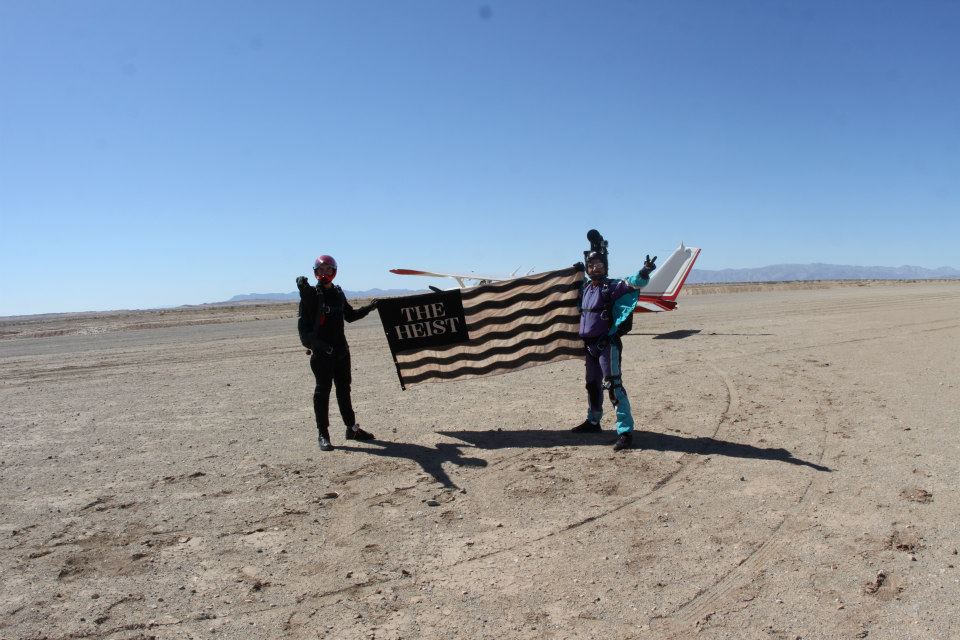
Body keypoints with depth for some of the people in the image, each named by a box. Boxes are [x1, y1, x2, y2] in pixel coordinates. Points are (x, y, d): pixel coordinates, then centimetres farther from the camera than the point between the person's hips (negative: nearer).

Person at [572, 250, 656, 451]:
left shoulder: (612, 287, -11)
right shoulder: (586, 287, 10)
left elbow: (632, 283, -31)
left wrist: (644, 272, -49)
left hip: (607, 344, -8)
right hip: (589, 344, 8)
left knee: (613, 386, -12)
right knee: (592, 384, 20)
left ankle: (625, 432, -9)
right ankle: (593, 422, 38)